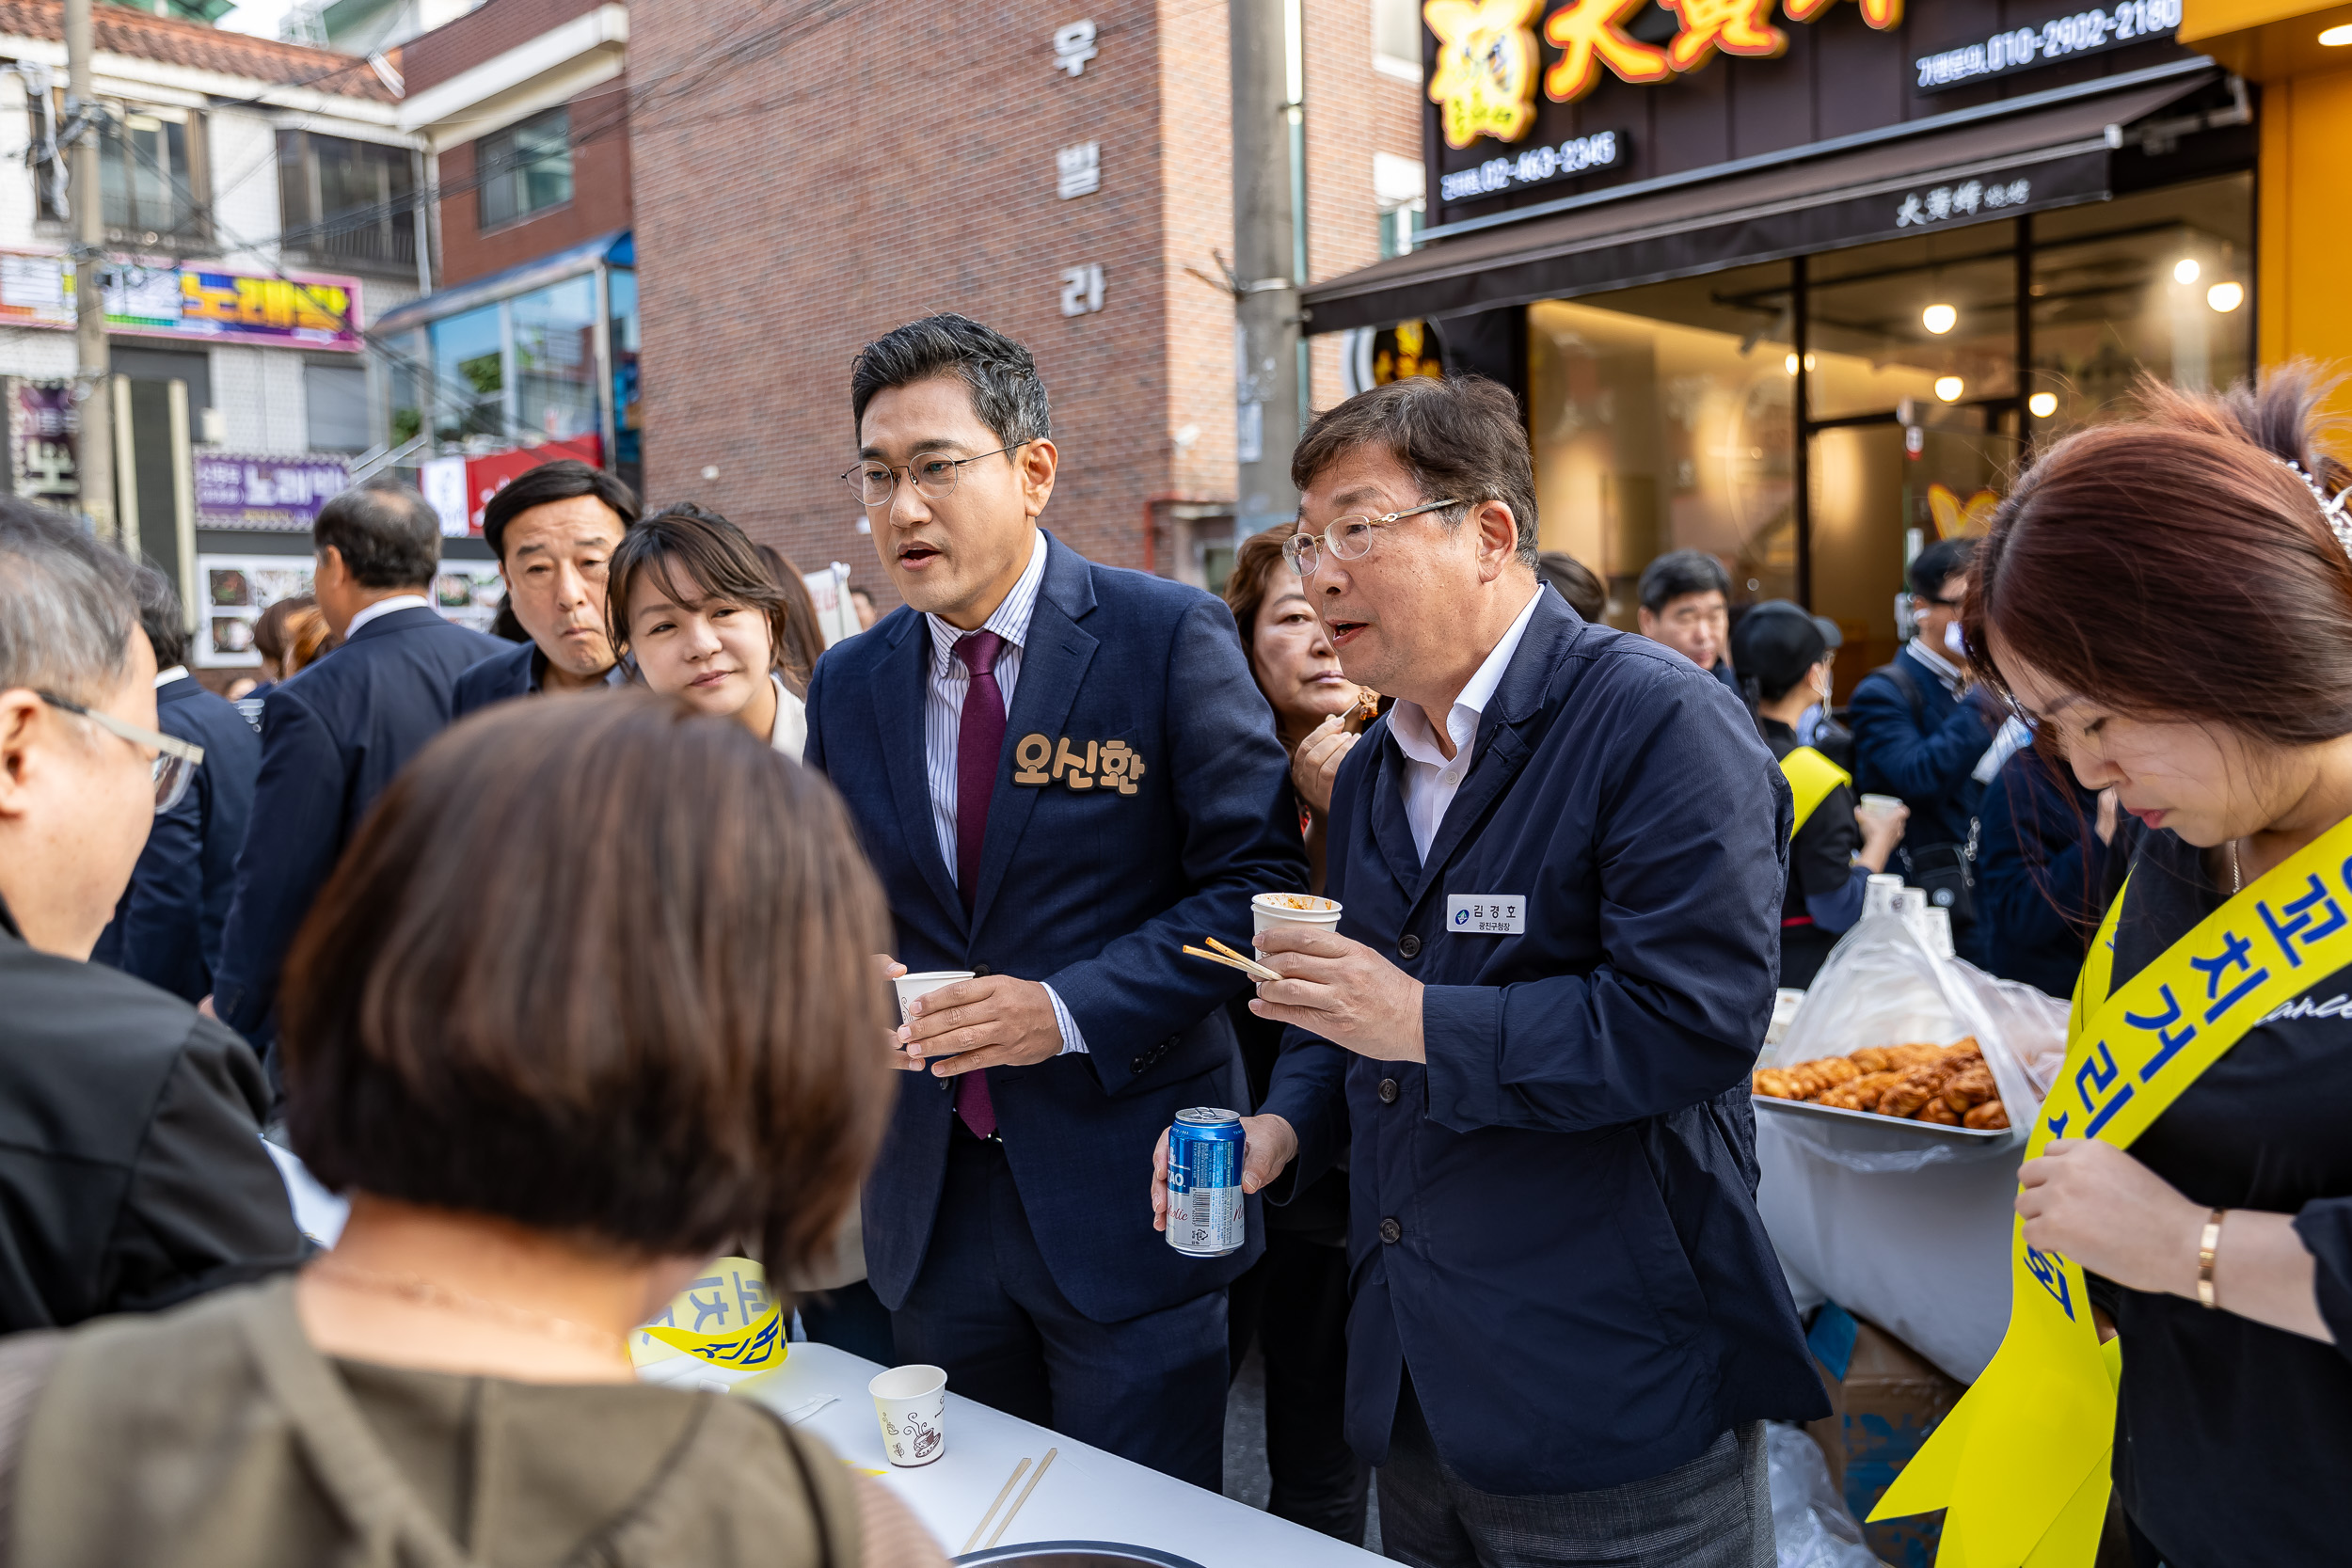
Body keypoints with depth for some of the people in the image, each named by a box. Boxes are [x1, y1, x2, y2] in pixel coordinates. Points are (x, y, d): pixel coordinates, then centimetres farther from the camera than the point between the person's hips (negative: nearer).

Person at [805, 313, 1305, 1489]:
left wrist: (1073, 1009, -20)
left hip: (1124, 1203, -4)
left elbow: (1257, 881, -11)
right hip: (928, 1205, 5)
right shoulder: (848, 683, 5)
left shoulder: (1169, 638, -10)